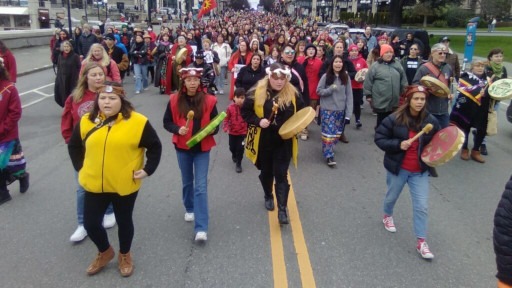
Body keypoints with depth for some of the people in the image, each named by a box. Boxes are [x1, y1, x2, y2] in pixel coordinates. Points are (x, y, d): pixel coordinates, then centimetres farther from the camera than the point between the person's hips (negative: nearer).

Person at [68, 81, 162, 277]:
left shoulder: (137, 122, -12)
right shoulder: (86, 121, -1)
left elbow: (155, 147, -2)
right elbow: (73, 145, 15)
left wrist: (148, 169, -8)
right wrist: (80, 167, 8)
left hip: (125, 185, -3)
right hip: (94, 184, 3)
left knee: (124, 221, 14)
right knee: (90, 223, 10)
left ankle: (125, 256, 40)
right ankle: (105, 252, 39)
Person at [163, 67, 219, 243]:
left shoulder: (208, 100, -7)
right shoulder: (175, 100, -5)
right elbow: (167, 122, 1)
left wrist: (209, 131, -22)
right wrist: (177, 129, -19)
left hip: (202, 148, -2)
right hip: (182, 147, 2)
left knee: (201, 186, -5)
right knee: (187, 181, 19)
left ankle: (201, 228, -5)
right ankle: (189, 209, 46)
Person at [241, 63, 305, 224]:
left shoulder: (293, 94, -6)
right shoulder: (256, 93, -10)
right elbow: (245, 112, -2)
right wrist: (258, 121, -18)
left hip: (284, 141, -1)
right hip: (263, 141, 1)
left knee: (281, 174, -1)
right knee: (266, 172, 19)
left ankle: (282, 209, 4)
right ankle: (268, 197, 44)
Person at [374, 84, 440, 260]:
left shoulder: (431, 121, -7)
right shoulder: (395, 119, -15)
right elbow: (379, 138, -10)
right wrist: (398, 144, -23)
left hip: (420, 171, 1)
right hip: (397, 168, -1)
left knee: (422, 206, -1)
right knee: (392, 197, 22)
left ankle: (421, 242, 11)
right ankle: (387, 216, 55)